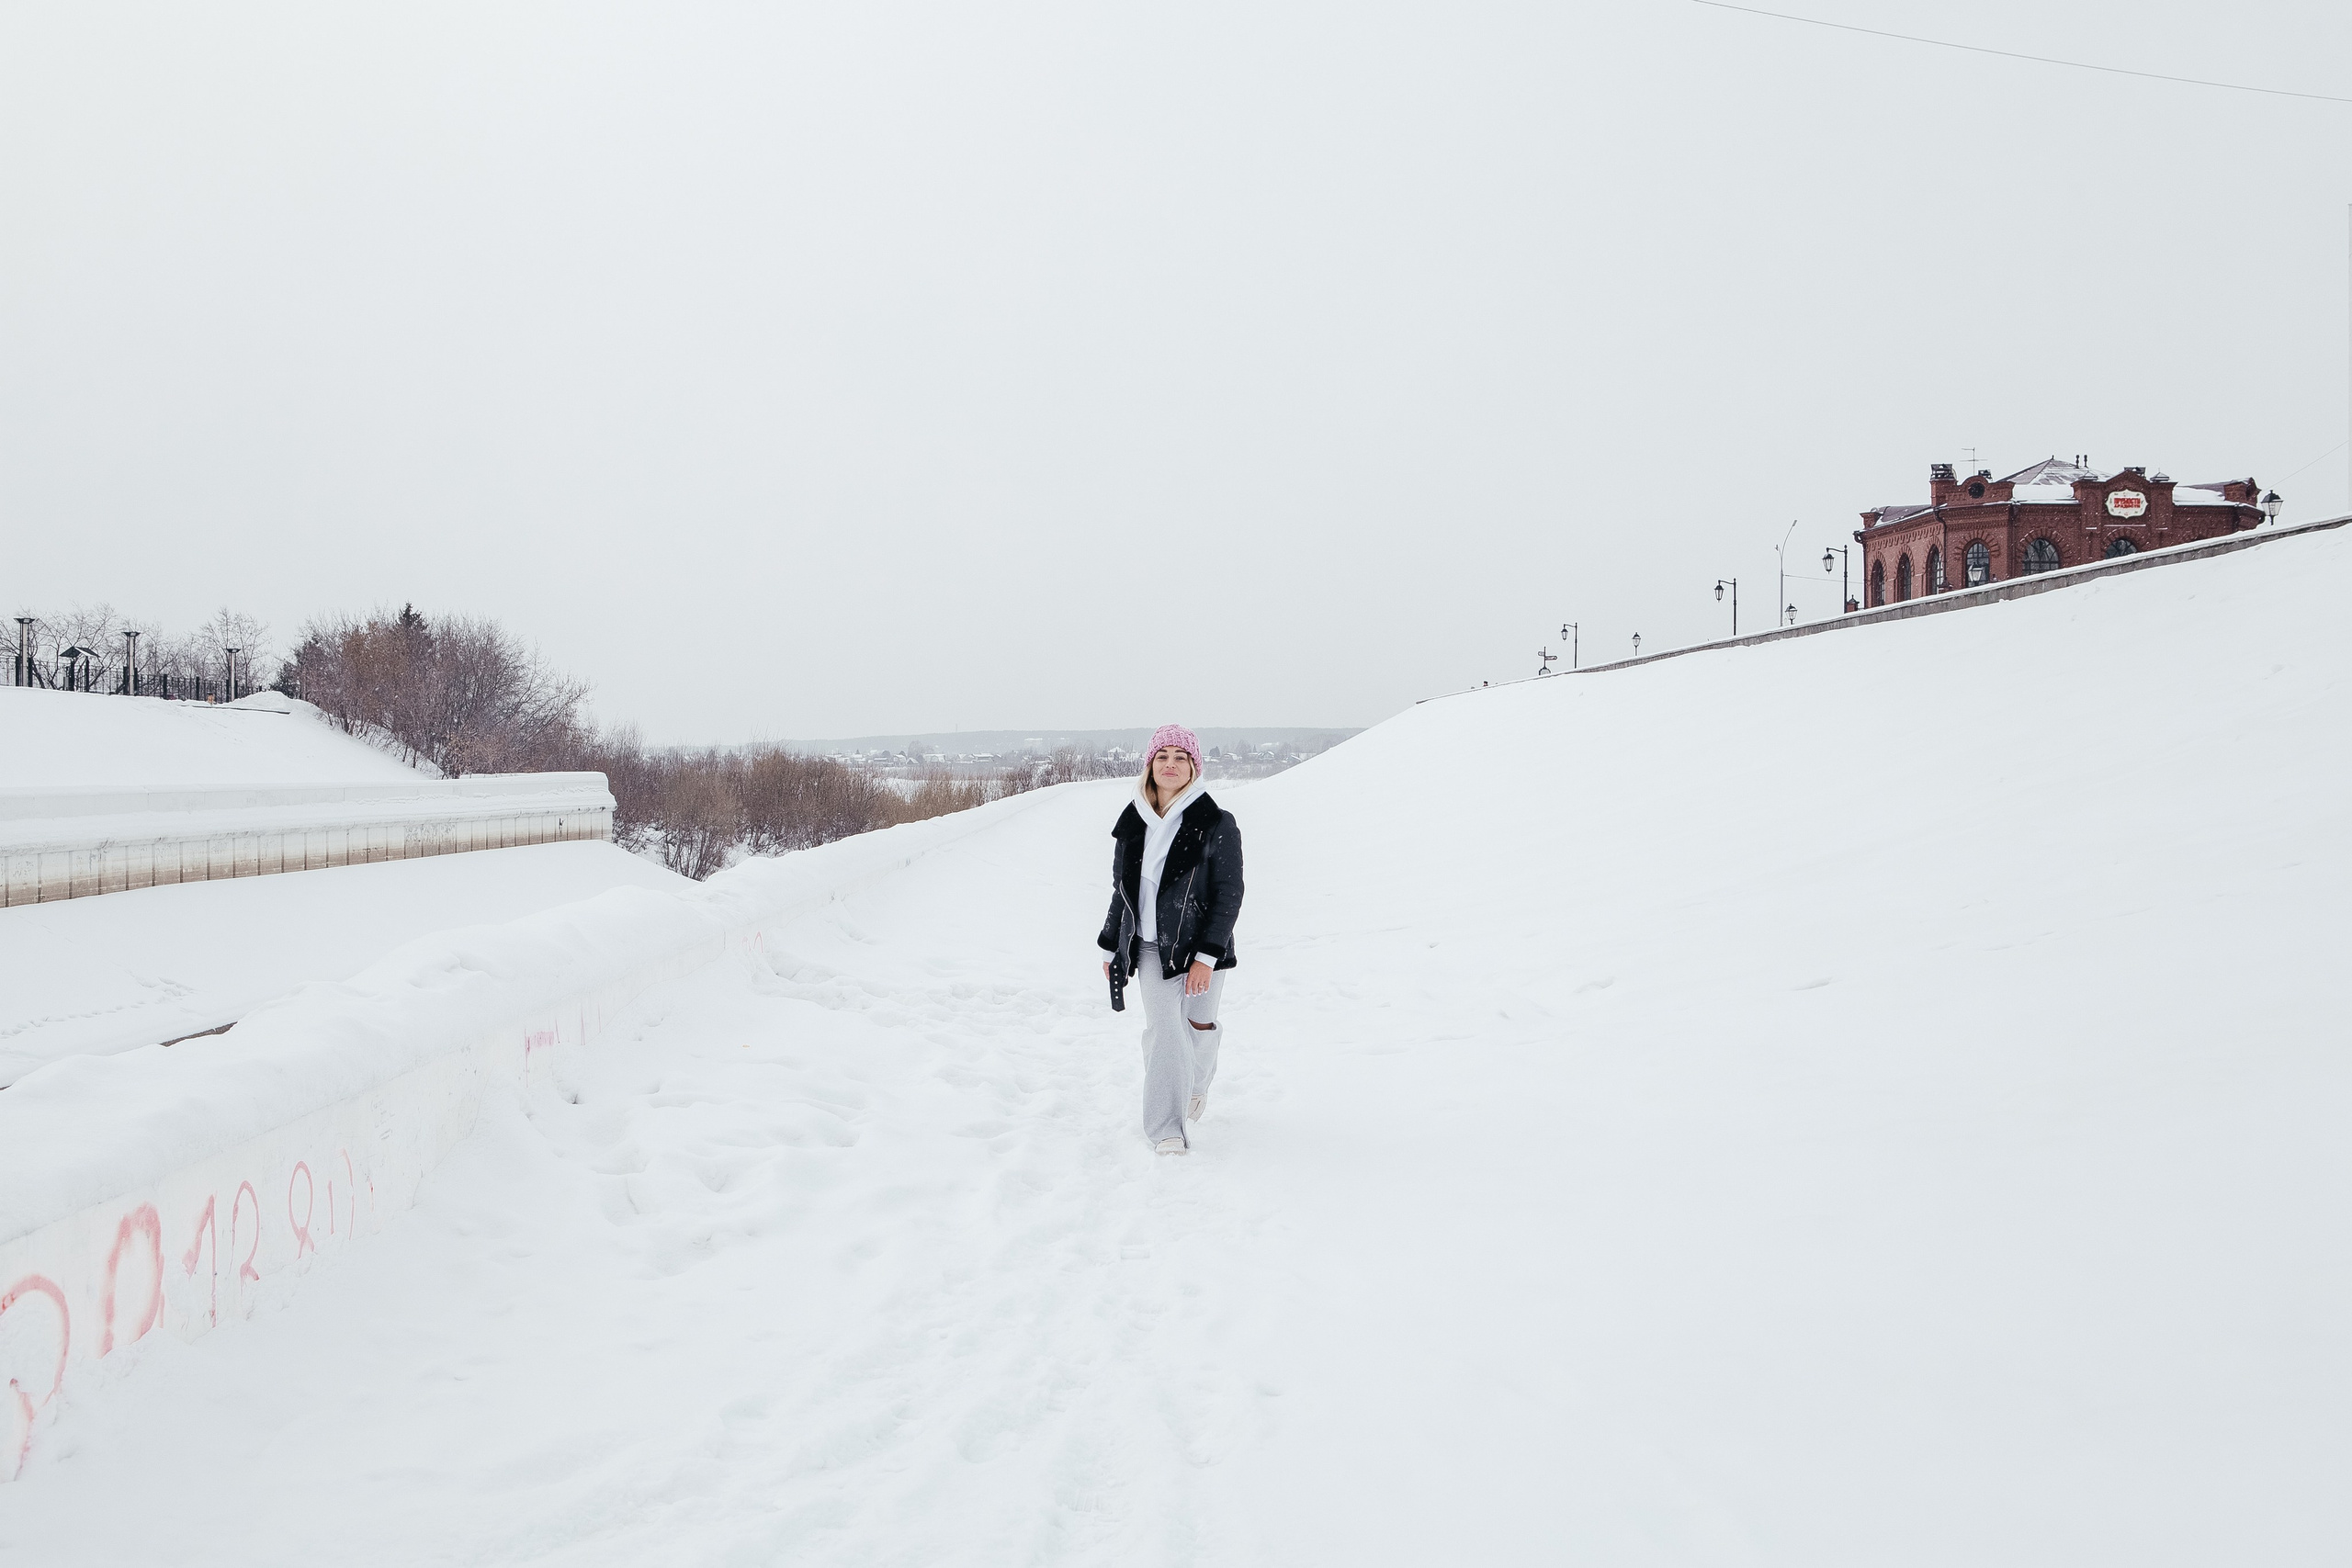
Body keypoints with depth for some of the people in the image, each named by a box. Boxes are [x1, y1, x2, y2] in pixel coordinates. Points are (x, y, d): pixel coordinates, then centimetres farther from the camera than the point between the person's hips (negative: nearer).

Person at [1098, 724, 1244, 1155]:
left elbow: (1229, 895, -11)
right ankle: (1166, 1129, -9)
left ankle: (1197, 1083, 46)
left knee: (1200, 1026, 13)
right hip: (1151, 946, 2)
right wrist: (1112, 948, 16)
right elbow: (1121, 889, 14)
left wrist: (1206, 957, -16)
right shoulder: (1133, 824, 3)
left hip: (1200, 946, -2)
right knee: (1163, 1029, -11)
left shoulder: (1217, 825, -10)